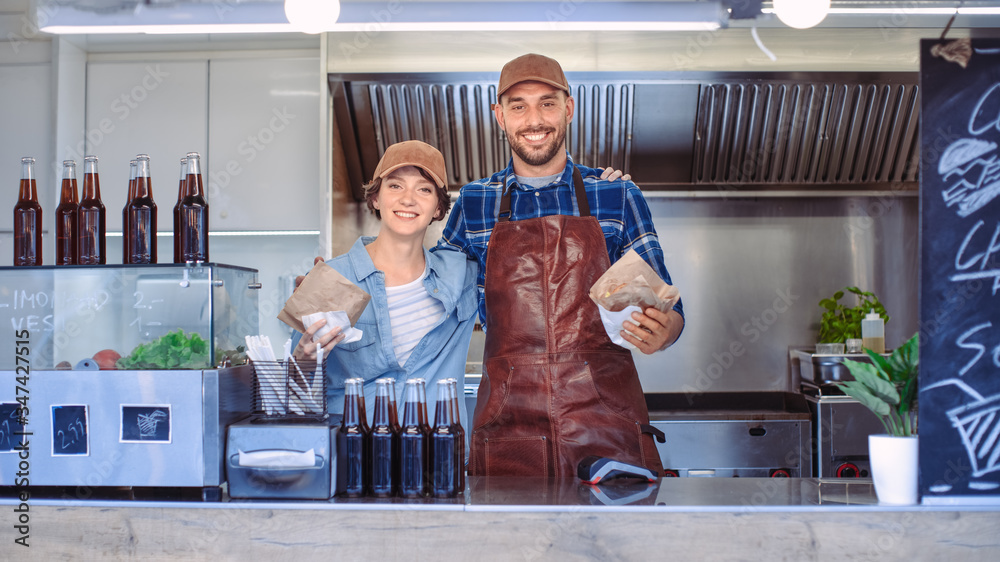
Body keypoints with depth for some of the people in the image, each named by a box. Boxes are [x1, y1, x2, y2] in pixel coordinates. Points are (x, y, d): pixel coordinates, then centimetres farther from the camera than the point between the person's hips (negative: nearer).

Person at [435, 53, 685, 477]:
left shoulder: (618, 196, 6)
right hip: (507, 423, 1)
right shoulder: (474, 204, 9)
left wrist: (661, 332, -15)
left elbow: (663, 307, 8)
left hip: (606, 422, 0)